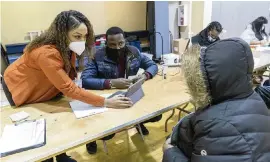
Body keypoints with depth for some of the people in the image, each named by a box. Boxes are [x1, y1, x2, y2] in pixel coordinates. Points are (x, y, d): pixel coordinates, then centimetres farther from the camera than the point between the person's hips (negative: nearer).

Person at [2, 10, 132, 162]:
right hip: (19, 88, -6)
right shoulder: (47, 53, -40)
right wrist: (106, 102, -42)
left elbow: (68, 74, -10)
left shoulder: (68, 47, -16)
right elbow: (69, 88, -42)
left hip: (44, 88, 6)